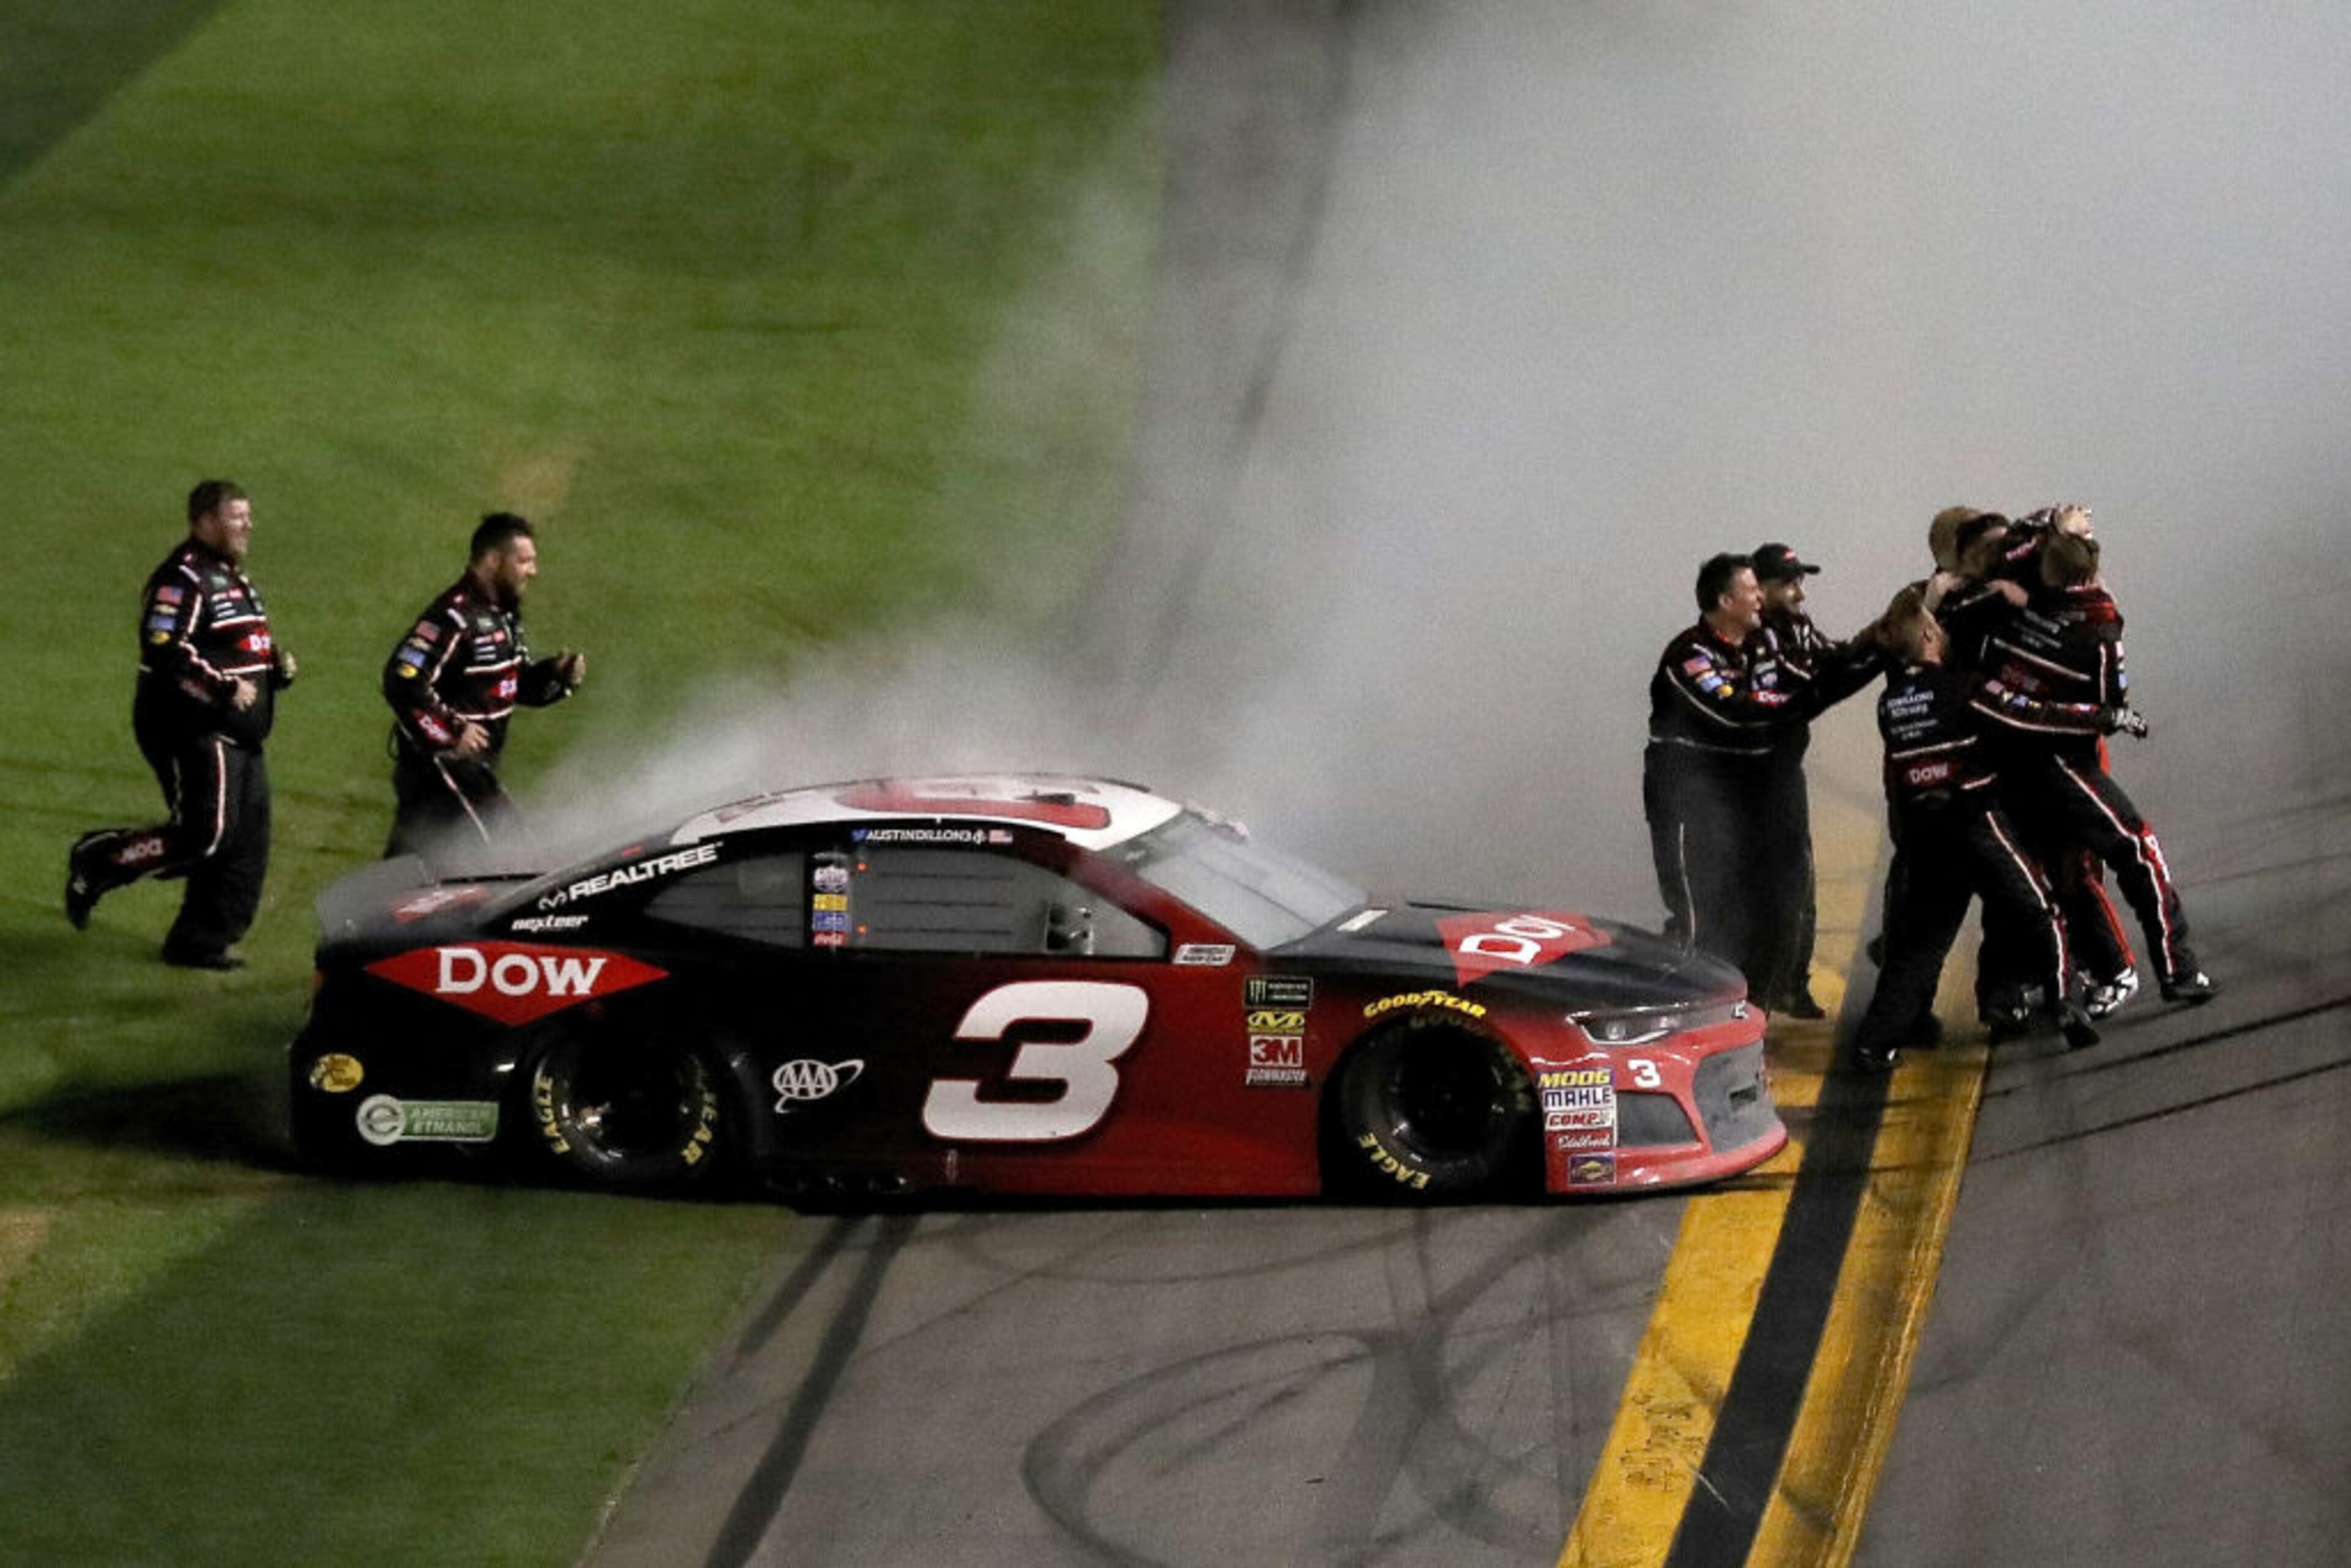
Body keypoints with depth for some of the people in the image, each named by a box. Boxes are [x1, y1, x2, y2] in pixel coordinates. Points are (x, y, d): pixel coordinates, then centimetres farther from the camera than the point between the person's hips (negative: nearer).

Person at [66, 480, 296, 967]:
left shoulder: (236, 580, 21)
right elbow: (164, 652, -24)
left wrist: (279, 666, 8)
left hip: (238, 738, 10)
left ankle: (201, 943, 13)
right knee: (205, 836, -17)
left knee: (247, 846, 5)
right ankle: (96, 861, -1)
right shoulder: (183, 579, -12)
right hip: (193, 732, -10)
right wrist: (225, 688, -26)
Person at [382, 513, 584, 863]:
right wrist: (451, 732, -27)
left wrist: (558, 676, 1)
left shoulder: (504, 615, 13)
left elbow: (521, 685, 21)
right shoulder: (455, 617, -20)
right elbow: (402, 682, -26)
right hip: (441, 763, -10)